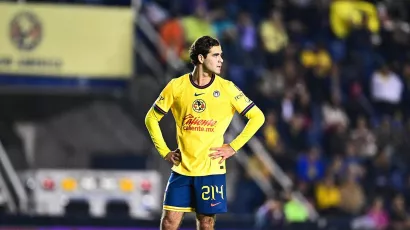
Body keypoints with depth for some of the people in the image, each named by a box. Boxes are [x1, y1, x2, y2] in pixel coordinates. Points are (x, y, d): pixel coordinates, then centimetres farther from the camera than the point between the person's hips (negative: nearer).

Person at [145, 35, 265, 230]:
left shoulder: (227, 89, -2)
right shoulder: (176, 86, 0)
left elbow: (257, 117, 2)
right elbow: (151, 118, 10)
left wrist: (233, 147, -3)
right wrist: (164, 152, 3)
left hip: (211, 170, -1)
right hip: (182, 168, 1)